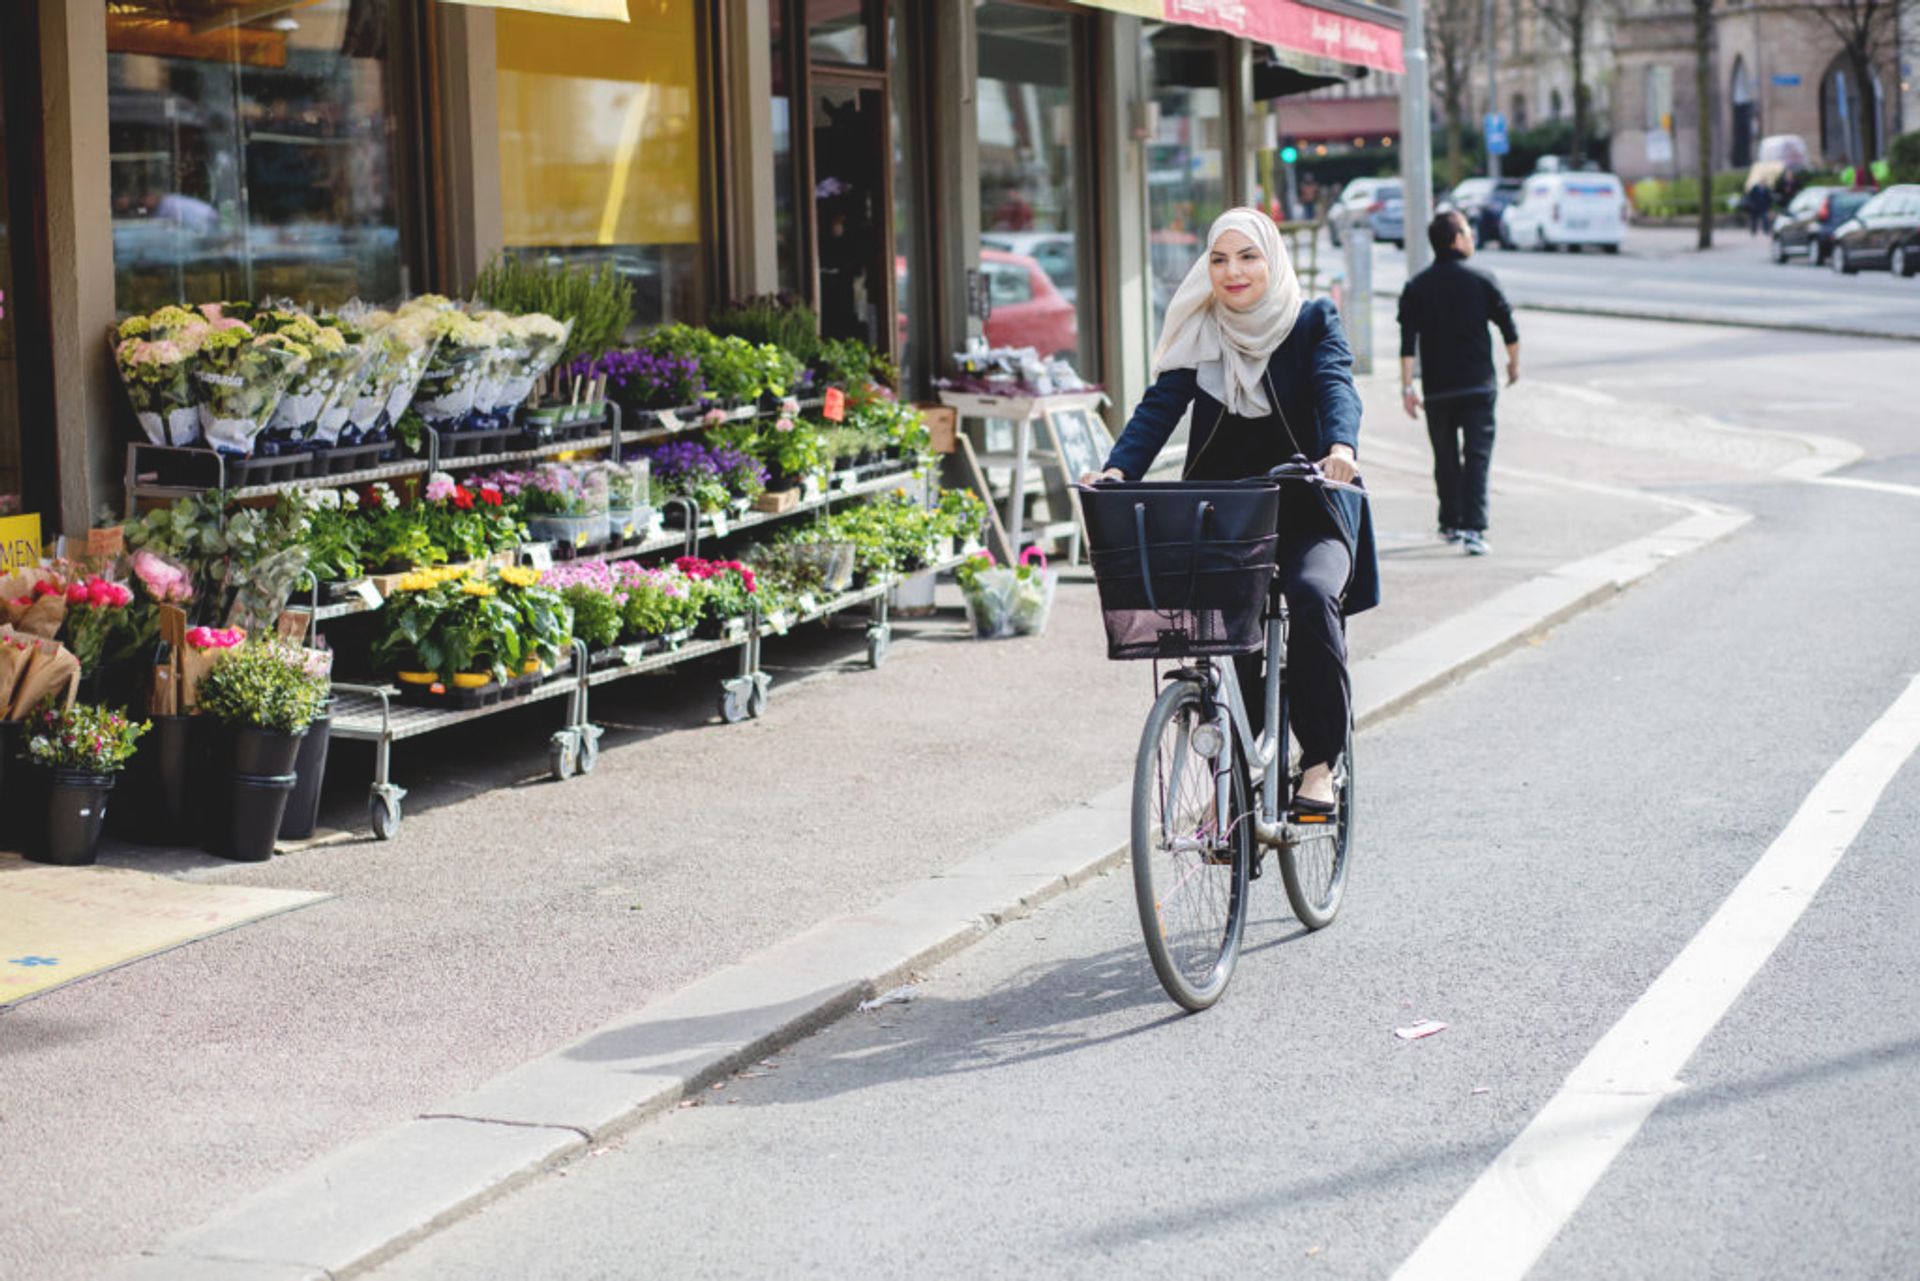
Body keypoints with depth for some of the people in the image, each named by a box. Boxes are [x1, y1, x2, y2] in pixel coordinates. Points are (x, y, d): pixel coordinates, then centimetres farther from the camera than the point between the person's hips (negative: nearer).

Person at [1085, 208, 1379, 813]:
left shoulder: (1314, 321, 1)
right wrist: (1118, 470, -25)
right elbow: (1159, 406, -6)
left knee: (1312, 595, -30)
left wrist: (1341, 446, -39)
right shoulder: (1197, 334, 6)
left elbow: (1336, 386, -16)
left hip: (1307, 513, -2)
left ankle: (1319, 761, -19)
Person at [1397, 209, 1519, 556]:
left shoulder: (1417, 287, 2)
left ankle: (1450, 523, 26)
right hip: (1478, 384, -2)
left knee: (1445, 458, 16)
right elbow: (1508, 326, 1)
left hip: (1437, 389, 2)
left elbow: (1408, 342, -5)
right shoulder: (1481, 280, -3)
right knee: (1477, 455, -5)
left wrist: (1407, 387, -5)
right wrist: (1514, 362, 18)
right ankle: (1473, 527, -17)